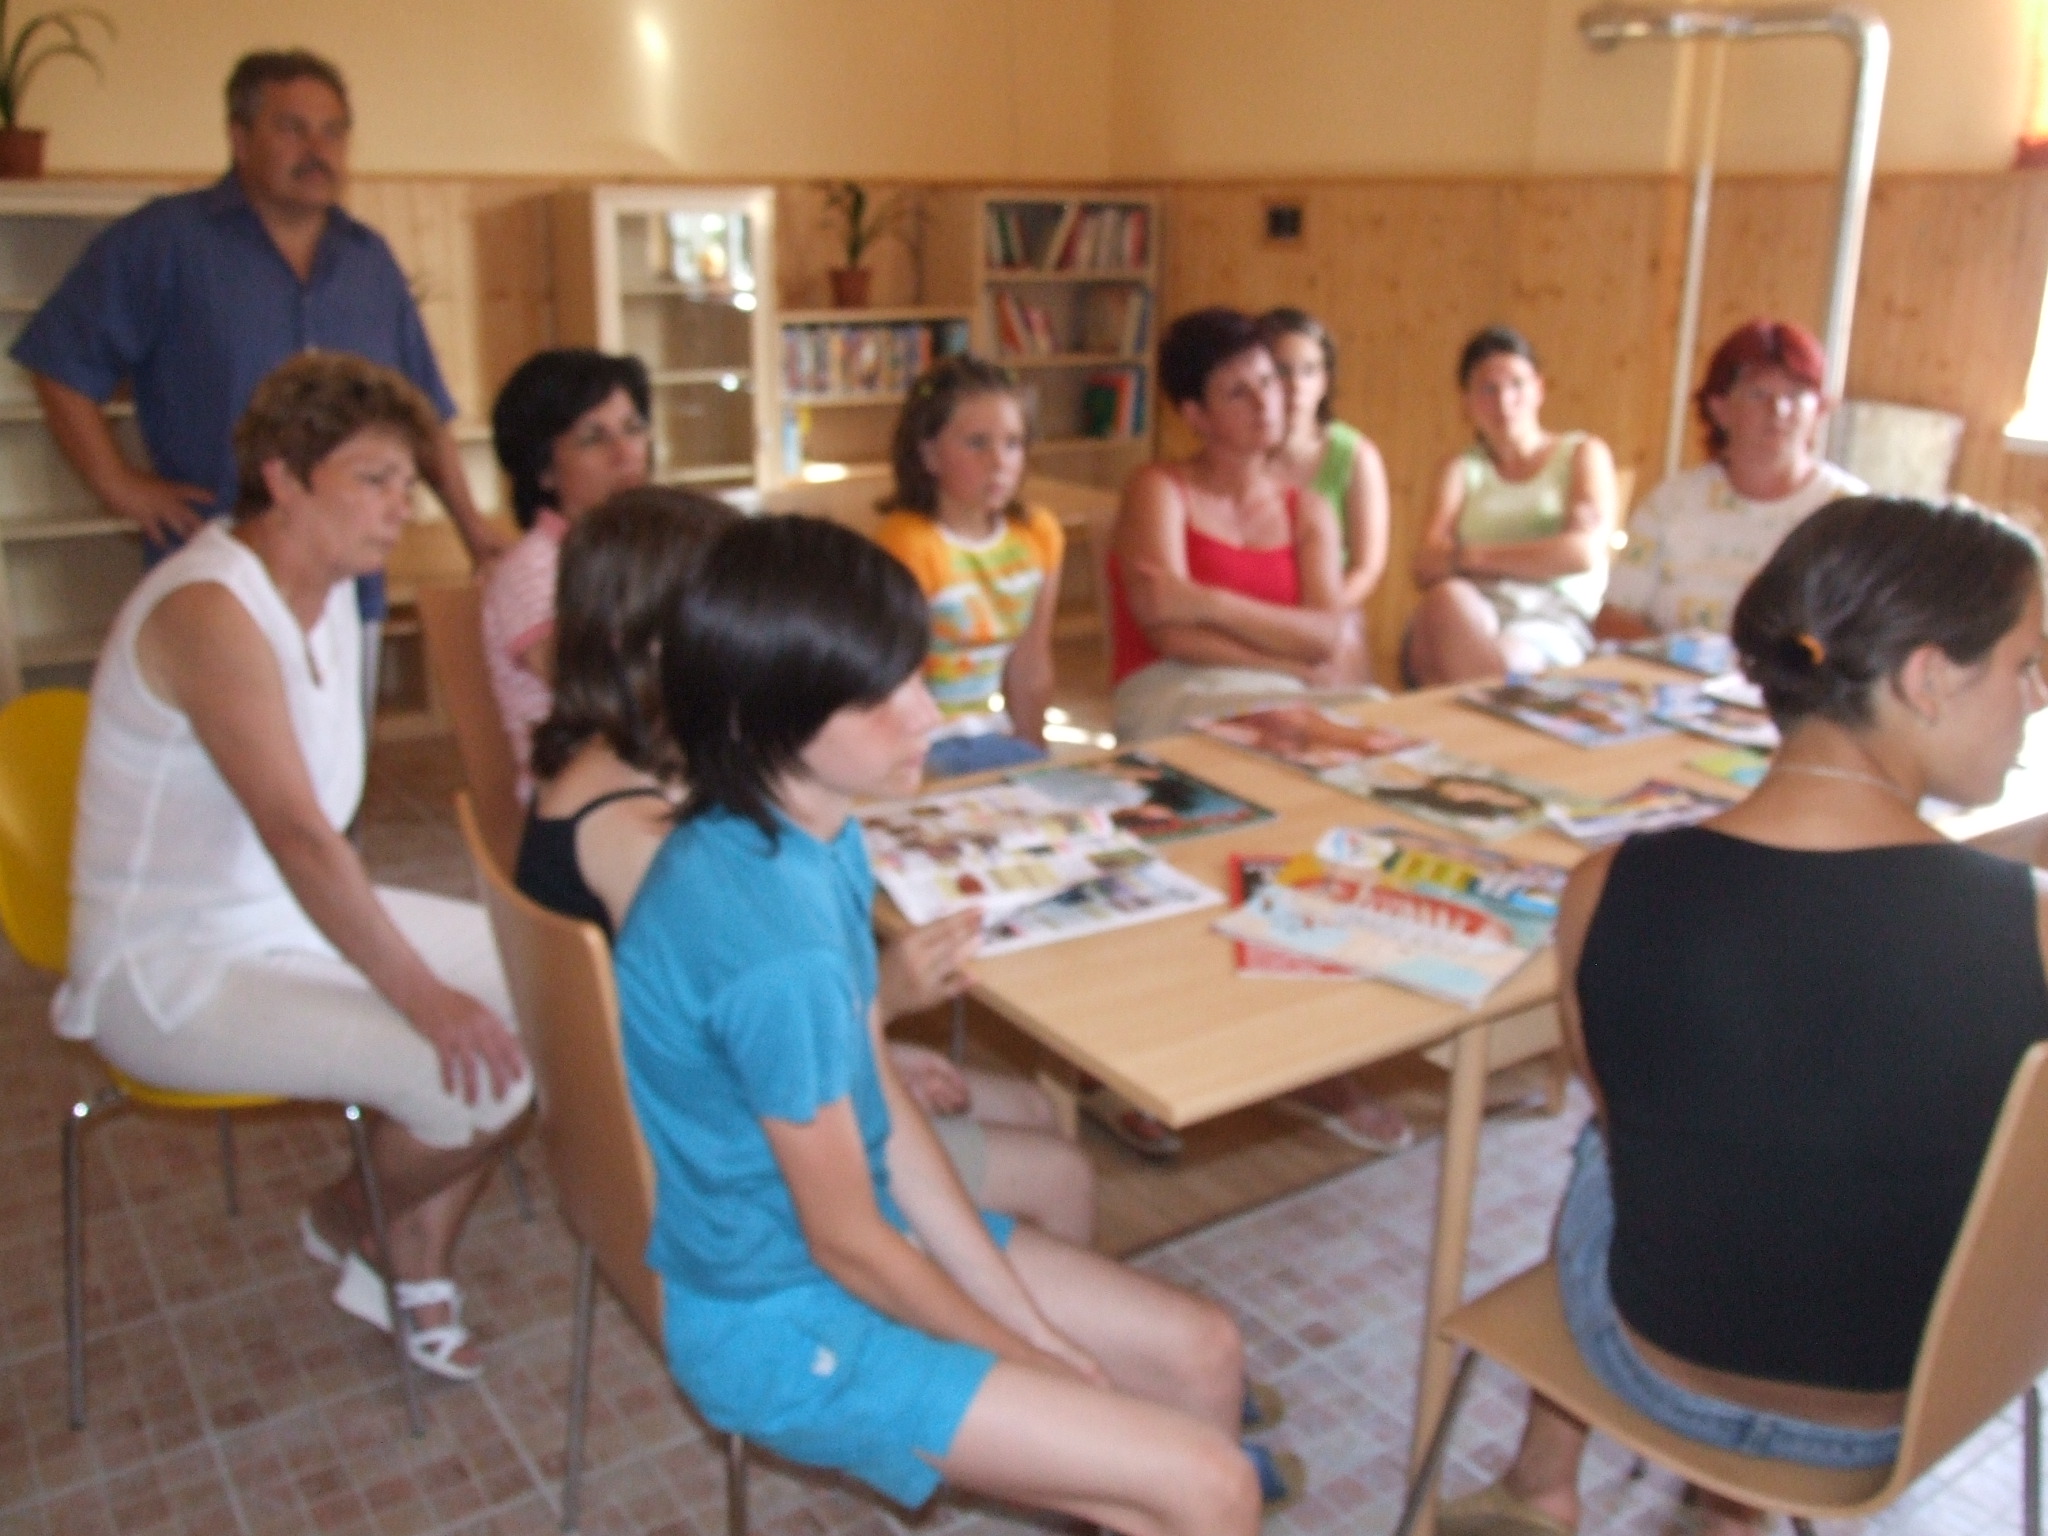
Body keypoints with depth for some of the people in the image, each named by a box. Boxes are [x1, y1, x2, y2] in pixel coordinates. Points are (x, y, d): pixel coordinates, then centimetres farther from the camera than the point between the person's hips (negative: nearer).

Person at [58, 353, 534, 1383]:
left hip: (295, 915, 9)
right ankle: (350, 1224, 10)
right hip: (175, 974, -9)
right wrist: (421, 995, -31)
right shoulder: (210, 611, -24)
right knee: (479, 1072, -24)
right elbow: (298, 834, -31)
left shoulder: (327, 592, 5)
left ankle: (419, 1264, 12)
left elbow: (310, 833, 4)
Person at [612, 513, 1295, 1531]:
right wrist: (1026, 1361, -5)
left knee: (1205, 1352, 12)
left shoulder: (815, 837, -5)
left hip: (865, 1231, 8)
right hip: (785, 1322, -8)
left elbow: (883, 1104, 1)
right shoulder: (773, 947, -33)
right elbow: (847, 1243, -20)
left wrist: (1031, 1325, 0)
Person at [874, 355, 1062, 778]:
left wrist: (1032, 755, 7)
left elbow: (1030, 664, 8)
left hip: (992, 737, 7)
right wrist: (920, 778, -19)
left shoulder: (1040, 535, 3)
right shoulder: (905, 543, -19)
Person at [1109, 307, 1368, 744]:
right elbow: (1171, 633, -12)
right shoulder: (1159, 490, 0)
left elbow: (1328, 637, -3)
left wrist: (1208, 603, -17)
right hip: (1175, 695, -5)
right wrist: (1301, 668, -9)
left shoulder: (1310, 511, 15)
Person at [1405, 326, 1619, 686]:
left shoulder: (1583, 454, 17)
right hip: (1466, 613, 3)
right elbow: (1425, 566, 6)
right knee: (1447, 597, -37)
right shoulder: (1463, 469, 23)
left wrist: (1475, 556, -3)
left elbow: (1585, 551, -2)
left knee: (1508, 656, -40)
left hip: (1553, 619, -2)